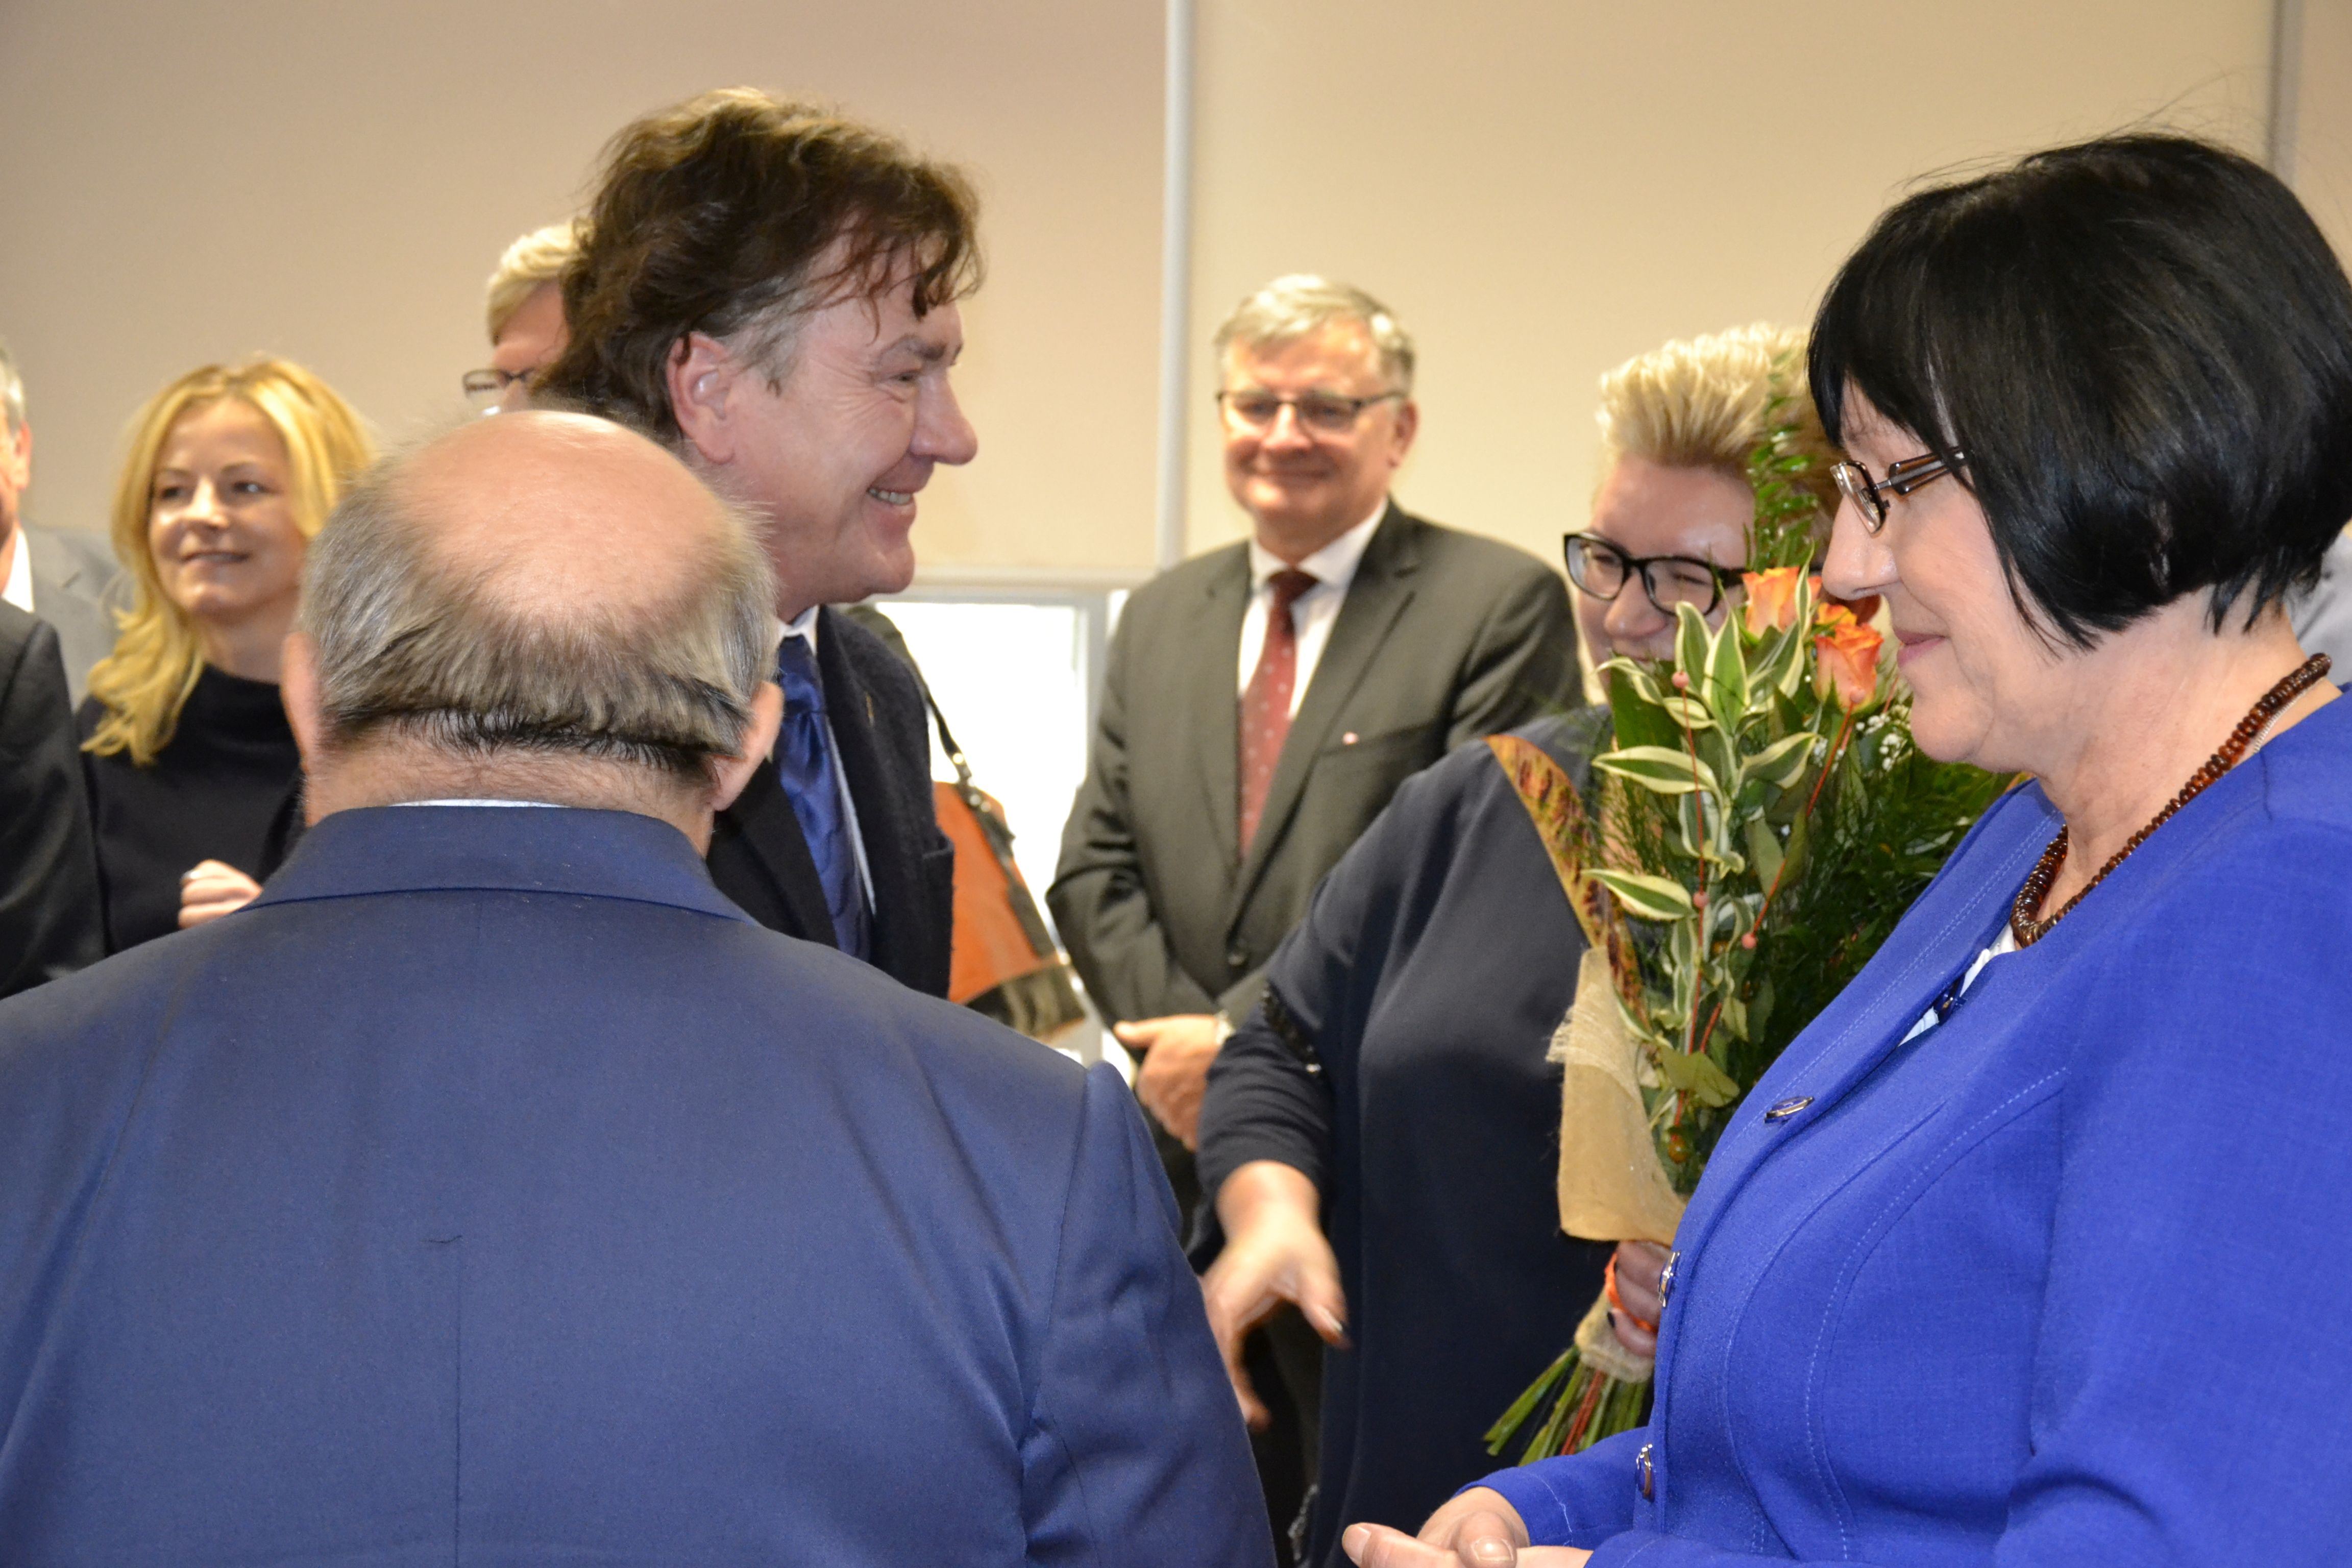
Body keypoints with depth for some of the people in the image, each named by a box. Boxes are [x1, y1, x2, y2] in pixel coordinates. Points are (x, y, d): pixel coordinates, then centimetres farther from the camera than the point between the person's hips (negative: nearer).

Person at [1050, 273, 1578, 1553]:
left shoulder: (1498, 605, -5)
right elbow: (1093, 871, 12)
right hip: (1186, 1152, 5)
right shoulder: (1160, 616, 15)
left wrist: (1245, 1038, -14)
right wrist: (1182, 1040, -5)